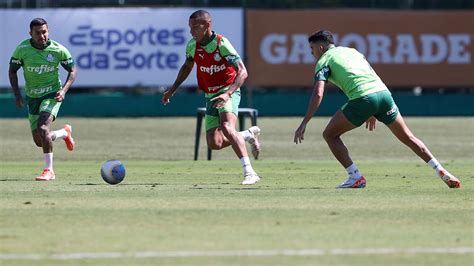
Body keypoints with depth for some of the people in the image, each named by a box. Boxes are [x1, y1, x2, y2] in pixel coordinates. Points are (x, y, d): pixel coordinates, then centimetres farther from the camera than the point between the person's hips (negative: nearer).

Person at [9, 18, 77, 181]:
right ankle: (65, 133, 41)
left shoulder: (58, 50, -16)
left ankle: (48, 170, -18)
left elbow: (72, 71, -2)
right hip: (32, 97, 4)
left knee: (42, 128, -28)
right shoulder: (22, 49, -13)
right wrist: (17, 94, -10)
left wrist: (64, 90, -18)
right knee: (39, 142, 8)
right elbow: (12, 71, 1)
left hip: (52, 94, -4)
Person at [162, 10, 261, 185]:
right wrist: (172, 90, 20)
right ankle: (249, 135, 26)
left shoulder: (222, 44, -19)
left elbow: (242, 72, -24)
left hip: (228, 93, -7)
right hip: (211, 97, 7)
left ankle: (249, 173, -34)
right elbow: (187, 67, 23)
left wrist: (227, 93, -37)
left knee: (226, 127, -32)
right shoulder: (192, 46, 0)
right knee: (214, 143, -3)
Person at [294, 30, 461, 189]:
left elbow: (318, 94, -5)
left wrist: (304, 123, -6)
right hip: (383, 92, 6)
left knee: (330, 135, 10)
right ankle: (442, 172, 12)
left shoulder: (323, 61, 10)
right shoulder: (351, 51, 30)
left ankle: (355, 177, 2)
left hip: (362, 98, -6)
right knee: (407, 138, 16)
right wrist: (373, 113, 37)